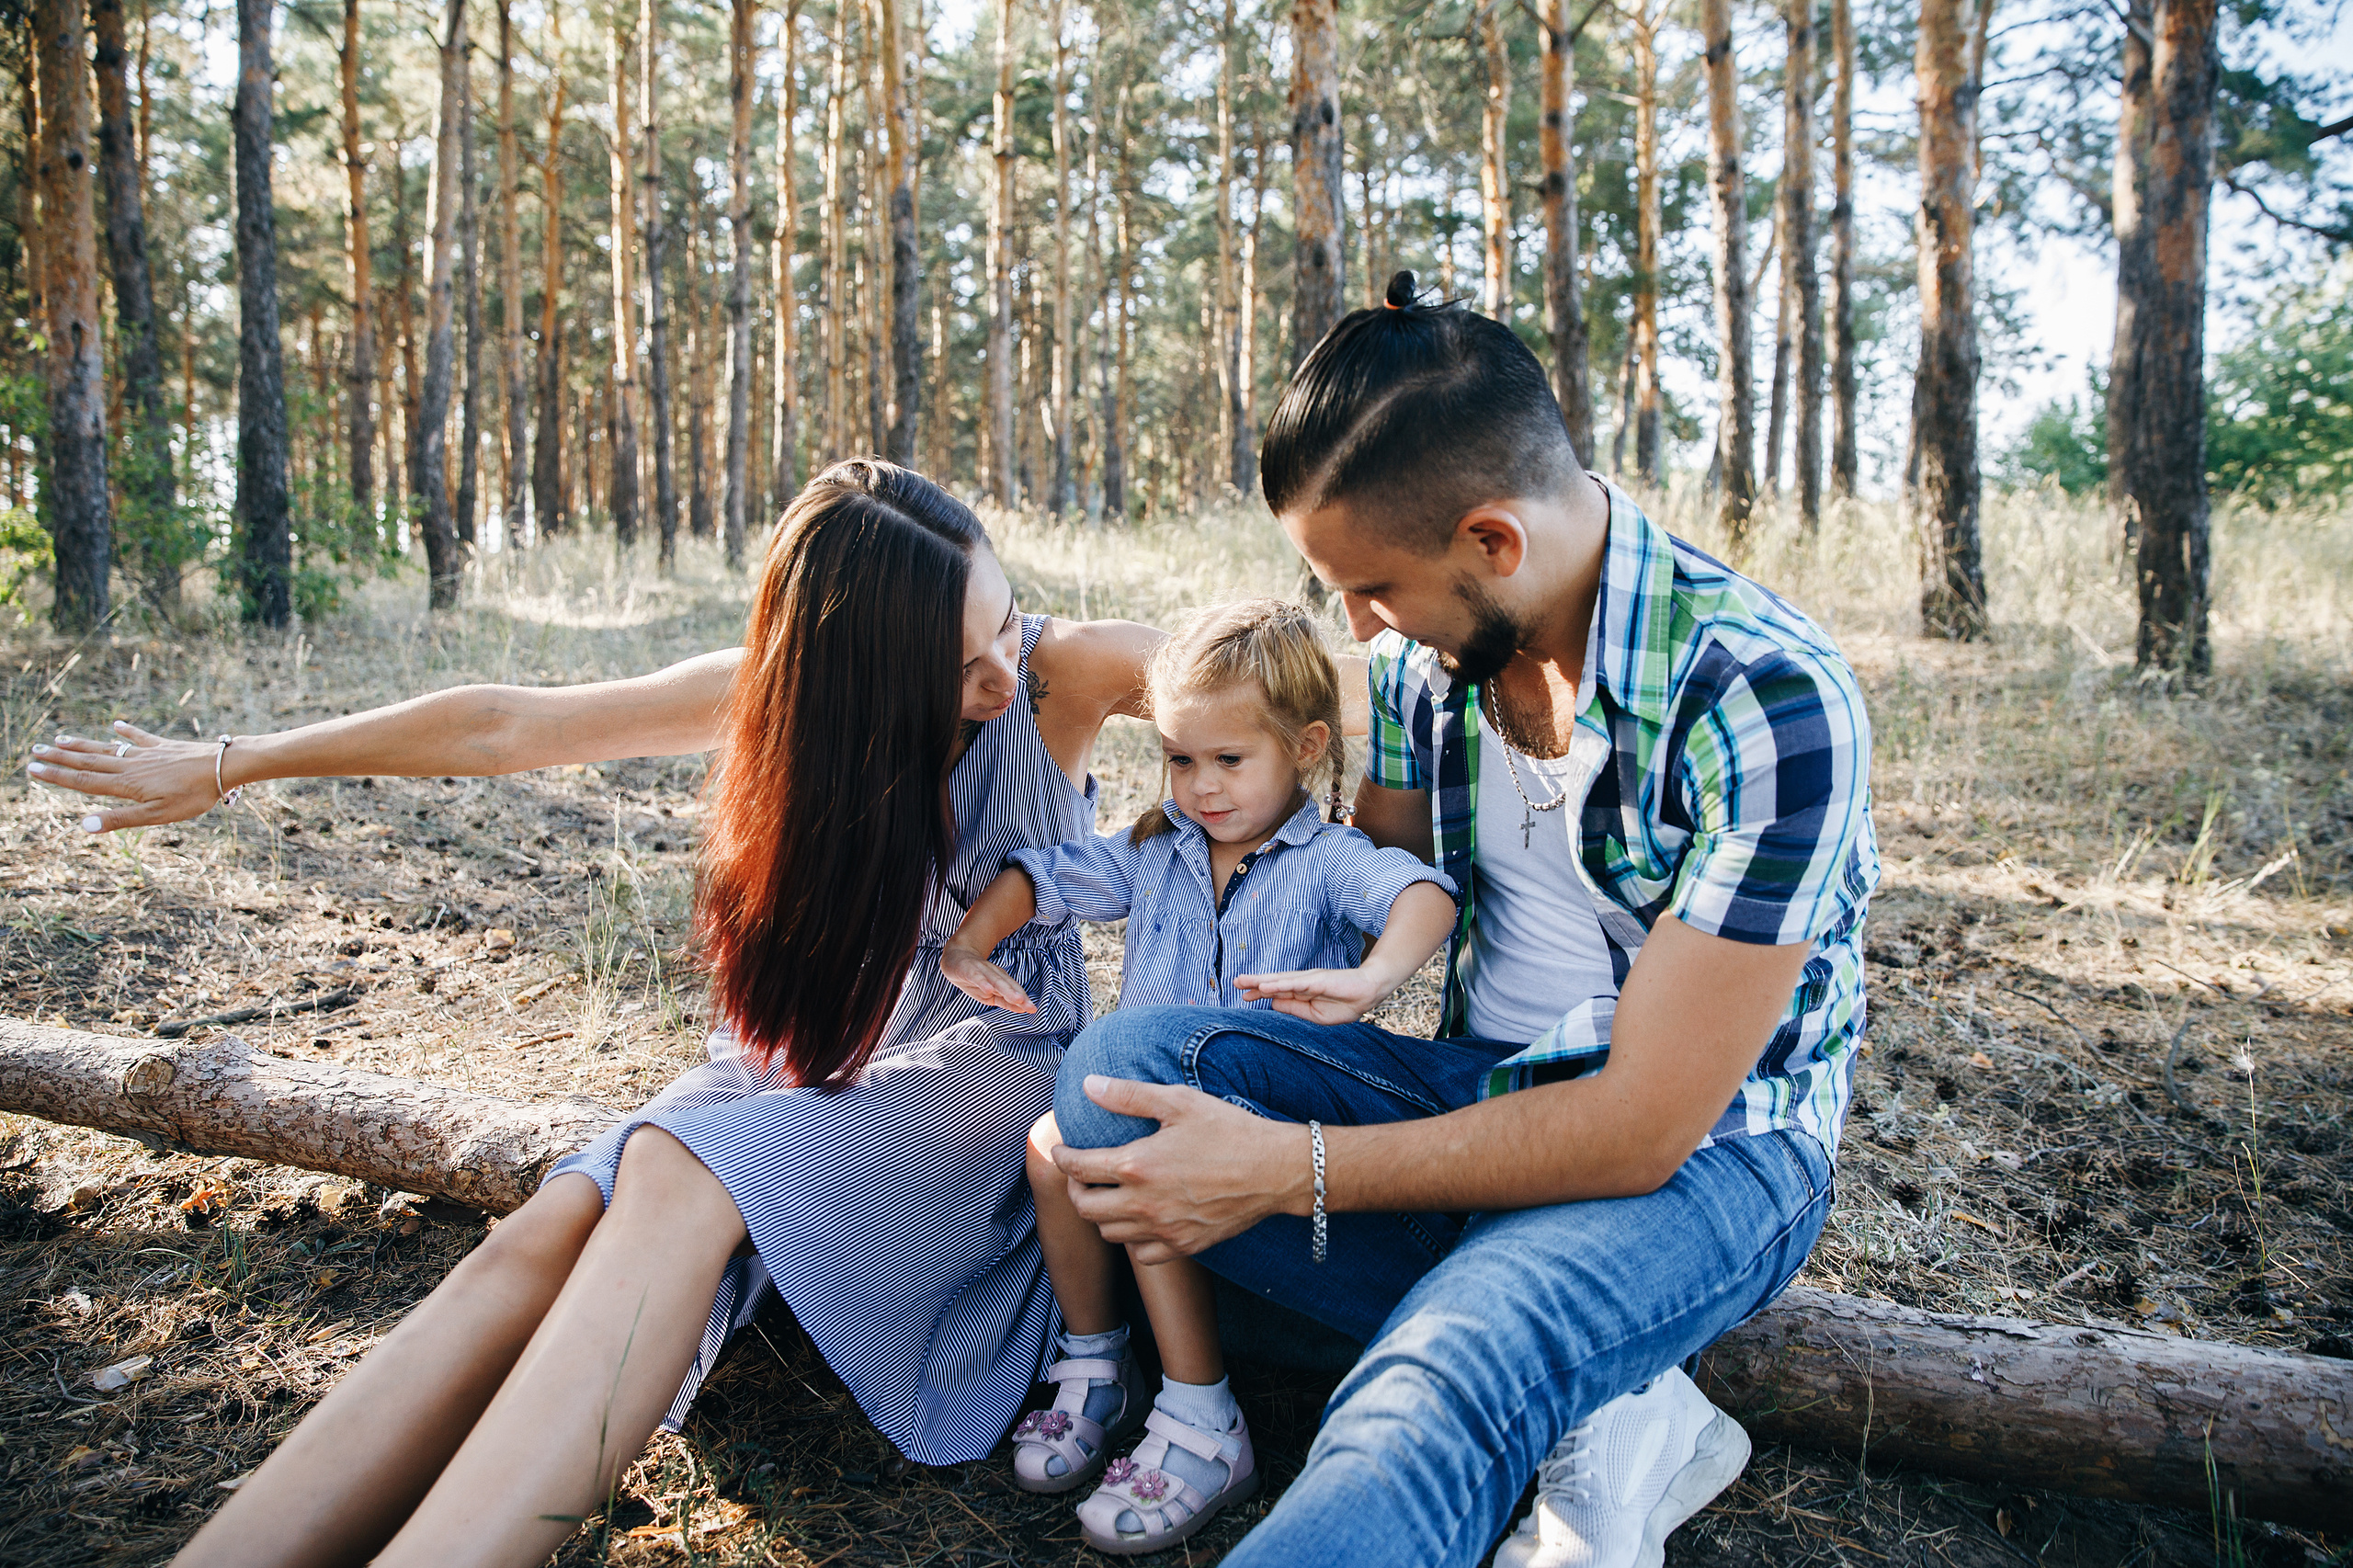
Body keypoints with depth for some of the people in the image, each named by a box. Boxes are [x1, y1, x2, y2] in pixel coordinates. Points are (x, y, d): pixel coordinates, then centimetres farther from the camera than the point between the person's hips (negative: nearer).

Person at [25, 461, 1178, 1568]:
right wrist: (227, 767, 7)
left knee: (678, 1174, -34)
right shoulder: (784, 688, -6)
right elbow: (506, 729, 0)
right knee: (548, 1235, -26)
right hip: (813, 1049, 3)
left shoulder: (1065, 673, -12)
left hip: (990, 1051, -3)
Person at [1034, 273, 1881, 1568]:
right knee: (1119, 1065, -20)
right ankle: (1600, 1411, -16)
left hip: (1706, 1150, -7)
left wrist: (1288, 1168, -26)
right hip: (1483, 1089, 8)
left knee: (1434, 1390, -40)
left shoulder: (1769, 707, -24)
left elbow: (1641, 1127, -23)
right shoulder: (1424, 650, -3)